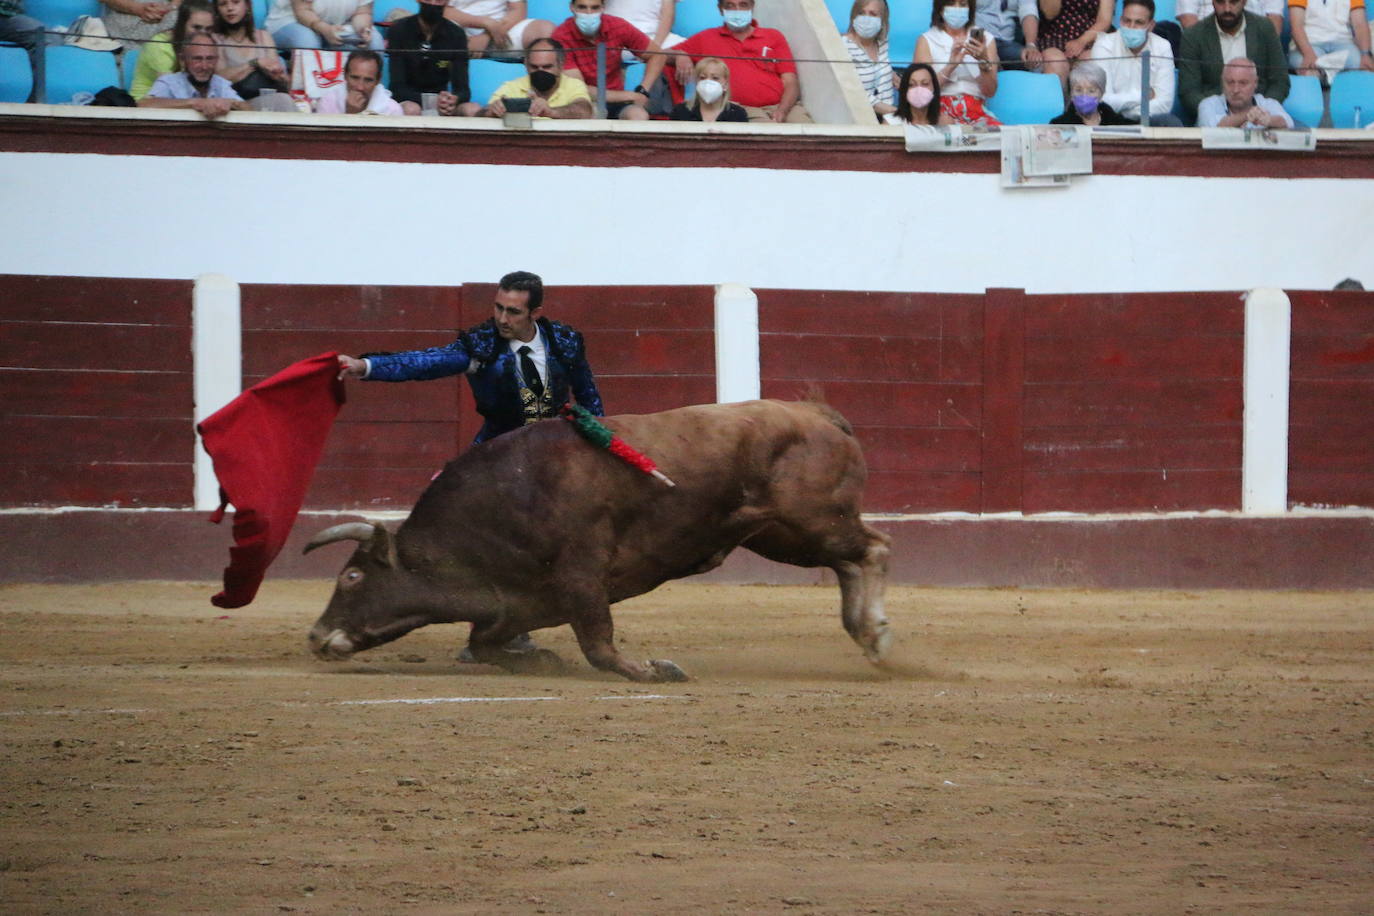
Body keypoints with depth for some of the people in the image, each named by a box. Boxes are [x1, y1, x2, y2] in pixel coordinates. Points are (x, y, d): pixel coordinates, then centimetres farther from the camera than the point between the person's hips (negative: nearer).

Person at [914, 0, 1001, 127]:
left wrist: (983, 61, -12)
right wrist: (951, 66, -15)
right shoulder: (927, 40, 10)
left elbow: (990, 92, 4)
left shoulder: (986, 39, 14)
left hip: (975, 113, 2)